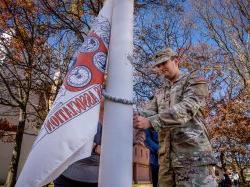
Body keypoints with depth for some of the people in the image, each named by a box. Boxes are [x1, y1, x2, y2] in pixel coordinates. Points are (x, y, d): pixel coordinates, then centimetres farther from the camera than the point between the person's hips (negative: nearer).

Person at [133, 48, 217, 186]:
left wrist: (150, 122, -23)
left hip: (193, 155, -5)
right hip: (166, 158, 6)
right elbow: (147, 112, 7)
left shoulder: (194, 80, 3)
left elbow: (186, 109, -15)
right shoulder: (159, 93, 22)